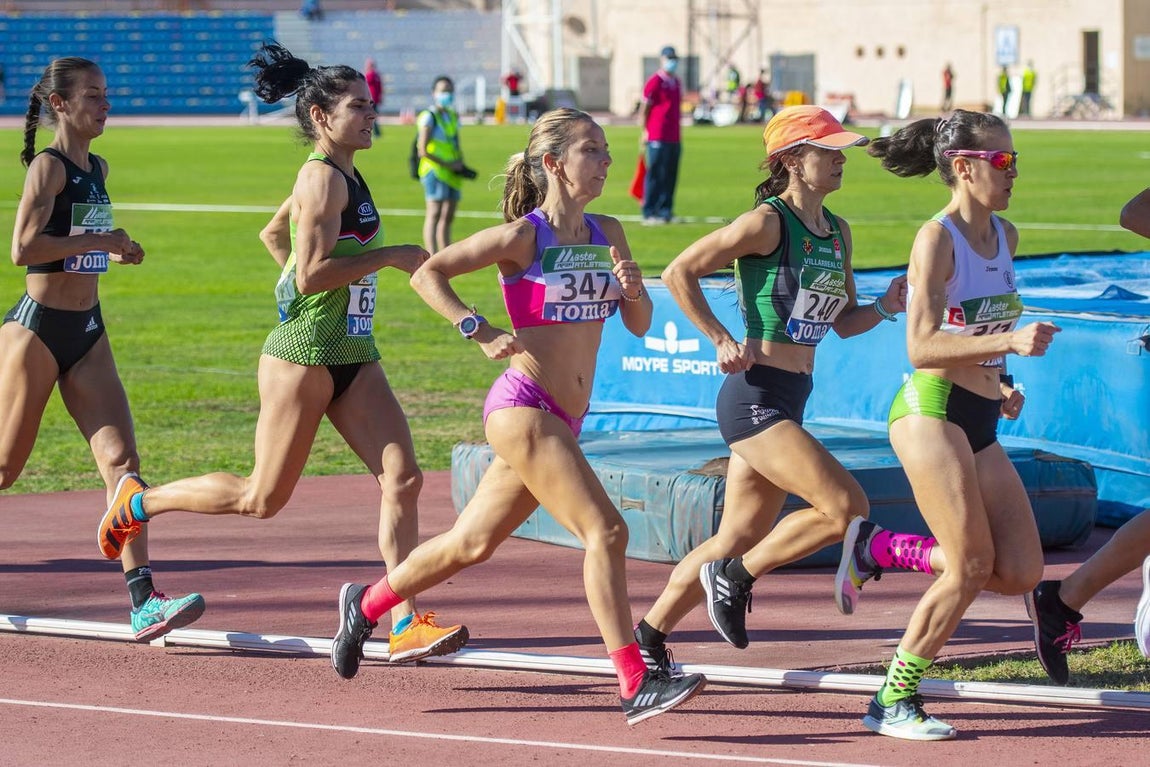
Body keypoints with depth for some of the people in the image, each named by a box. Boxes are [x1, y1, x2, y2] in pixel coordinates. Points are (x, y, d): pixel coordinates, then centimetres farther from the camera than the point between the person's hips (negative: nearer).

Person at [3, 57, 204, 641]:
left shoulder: (97, 169, 13)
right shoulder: (47, 166, -11)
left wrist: (113, 252, 10)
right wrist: (100, 242, -18)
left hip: (87, 333, 7)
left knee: (121, 460, -7)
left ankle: (143, 602, -14)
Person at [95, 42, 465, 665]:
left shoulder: (338, 175, 14)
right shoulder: (324, 177, -15)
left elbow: (273, 233, 29)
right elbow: (311, 273, -24)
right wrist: (389, 256, -18)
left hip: (352, 356, 9)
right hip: (302, 355, -9)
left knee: (403, 478, -6)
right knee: (263, 498, 2)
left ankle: (405, 625, -8)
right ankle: (138, 502, 24)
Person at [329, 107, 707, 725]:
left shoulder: (607, 233, 10)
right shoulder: (523, 236, -9)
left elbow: (639, 324, 13)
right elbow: (428, 273, -8)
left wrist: (632, 289, -9)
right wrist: (481, 334, -19)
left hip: (564, 419, 8)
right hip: (522, 407, -8)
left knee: (472, 544, 18)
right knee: (606, 531, -18)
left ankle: (366, 604, 38)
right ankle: (636, 686, -19)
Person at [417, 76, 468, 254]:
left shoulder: (453, 117, 18)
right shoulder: (429, 117, -6)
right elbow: (423, 150, -12)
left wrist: (460, 162, 6)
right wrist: (446, 164, -15)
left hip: (452, 174, 8)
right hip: (434, 171, -8)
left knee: (447, 217, 11)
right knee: (434, 214, -16)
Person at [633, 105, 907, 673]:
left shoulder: (837, 232, 13)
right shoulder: (767, 223, -11)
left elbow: (843, 322, 21)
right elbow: (678, 273, -10)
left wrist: (884, 307, 1)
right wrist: (722, 342, -13)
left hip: (789, 402, 9)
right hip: (755, 397, -9)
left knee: (740, 540, 14)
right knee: (846, 507, -16)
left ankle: (646, 638, 24)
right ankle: (734, 578, 0)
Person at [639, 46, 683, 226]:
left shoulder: (677, 83, 17)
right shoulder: (655, 82, -7)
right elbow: (644, 110, -7)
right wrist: (645, 132, -11)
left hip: (675, 138, 8)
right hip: (658, 138, -8)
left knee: (670, 177, 9)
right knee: (655, 175, -6)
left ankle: (665, 210, 15)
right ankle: (649, 213, -3)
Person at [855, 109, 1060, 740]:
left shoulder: (1006, 237, 13)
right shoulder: (936, 239, -12)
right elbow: (921, 346, -20)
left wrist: (1002, 385, 12)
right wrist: (1010, 341, -28)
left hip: (980, 423, 8)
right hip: (932, 411, -8)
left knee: (1022, 572, 0)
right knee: (972, 566, -11)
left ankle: (880, 549, 16)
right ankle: (893, 703, 1)